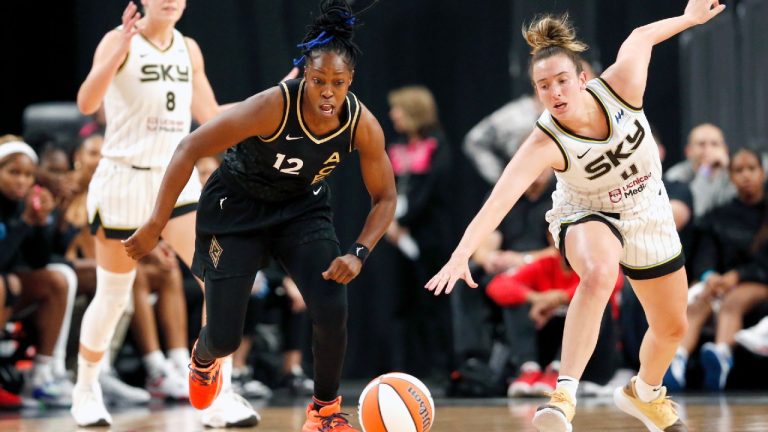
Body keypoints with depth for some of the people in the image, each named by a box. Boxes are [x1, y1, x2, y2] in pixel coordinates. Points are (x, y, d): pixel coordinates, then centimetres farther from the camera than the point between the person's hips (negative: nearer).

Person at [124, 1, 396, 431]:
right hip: (236, 208, -3)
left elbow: (385, 197, -5)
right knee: (226, 337, -3)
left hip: (304, 209, 3)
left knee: (332, 311, -20)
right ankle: (204, 358, 39)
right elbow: (190, 149, -28)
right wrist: (156, 226, -27)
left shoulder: (363, 126, -22)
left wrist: (359, 254, -22)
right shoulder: (273, 107, -34)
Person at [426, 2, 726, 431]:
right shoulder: (545, 143, -33)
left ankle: (645, 393, 49)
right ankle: (564, 396, -45)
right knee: (599, 274, -40)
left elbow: (641, 37, -6)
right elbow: (500, 199, -45)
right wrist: (461, 255, -57)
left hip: (648, 214, 4)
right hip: (587, 216, -4)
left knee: (672, 327, 16)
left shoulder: (621, 86, -27)